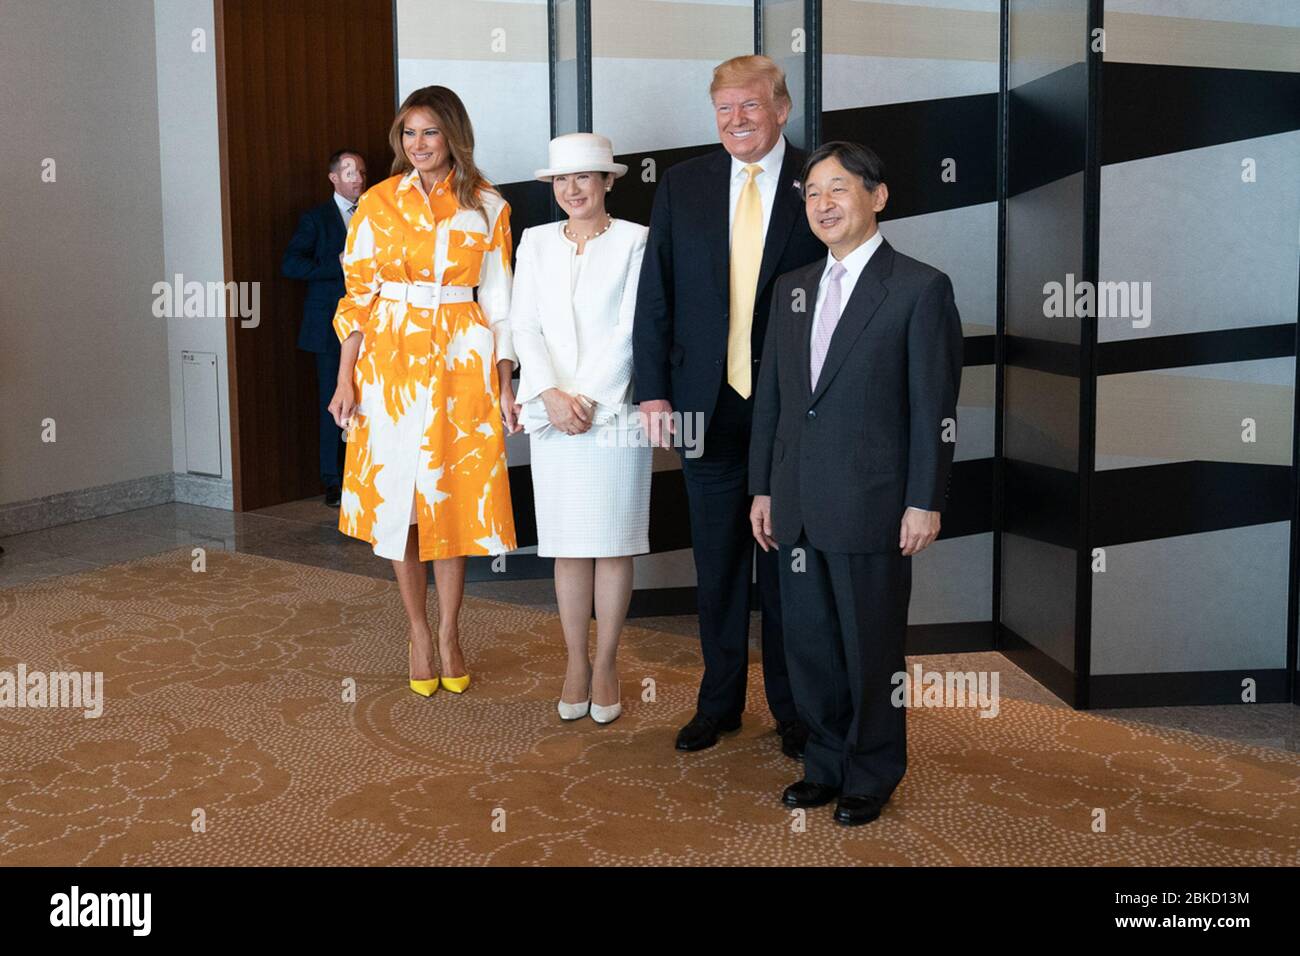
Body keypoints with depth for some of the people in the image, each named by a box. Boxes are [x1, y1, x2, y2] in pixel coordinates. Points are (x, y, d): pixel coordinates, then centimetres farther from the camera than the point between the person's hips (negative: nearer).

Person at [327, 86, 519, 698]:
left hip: (461, 361, 0)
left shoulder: (487, 207, 3)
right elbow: (358, 295, 3)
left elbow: (499, 302, 4)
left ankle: (449, 631, 20)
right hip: (390, 360, 1)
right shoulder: (378, 204, 3)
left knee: (454, 497, 4)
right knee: (396, 497, 5)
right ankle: (419, 632, 19)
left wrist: (505, 385, -2)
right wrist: (345, 378, -2)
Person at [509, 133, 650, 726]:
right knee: (567, 547, 6)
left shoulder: (635, 241, 0)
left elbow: (631, 330, -6)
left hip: (615, 411, -3)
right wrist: (551, 395, -10)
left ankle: (606, 666, 13)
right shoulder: (535, 243, 10)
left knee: (613, 545, 2)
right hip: (552, 417, 3)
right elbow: (524, 326, 4)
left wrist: (590, 399, -12)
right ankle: (576, 664, 17)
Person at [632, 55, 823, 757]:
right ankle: (719, 703, 28)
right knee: (717, 563, 13)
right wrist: (653, 390, -3)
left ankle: (792, 709, 25)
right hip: (708, 407, 2)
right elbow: (654, 296, 4)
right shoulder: (682, 185, 4)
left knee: (786, 564, 10)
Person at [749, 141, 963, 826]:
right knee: (808, 642, 13)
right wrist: (762, 487, 12)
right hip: (797, 506, 6)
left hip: (870, 505, -5)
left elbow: (934, 405, -8)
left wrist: (924, 501, -11)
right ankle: (826, 763, 28)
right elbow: (770, 395, 14)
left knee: (870, 647, 6)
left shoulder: (920, 289, -5)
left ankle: (872, 776, 22)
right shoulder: (792, 289, 13)